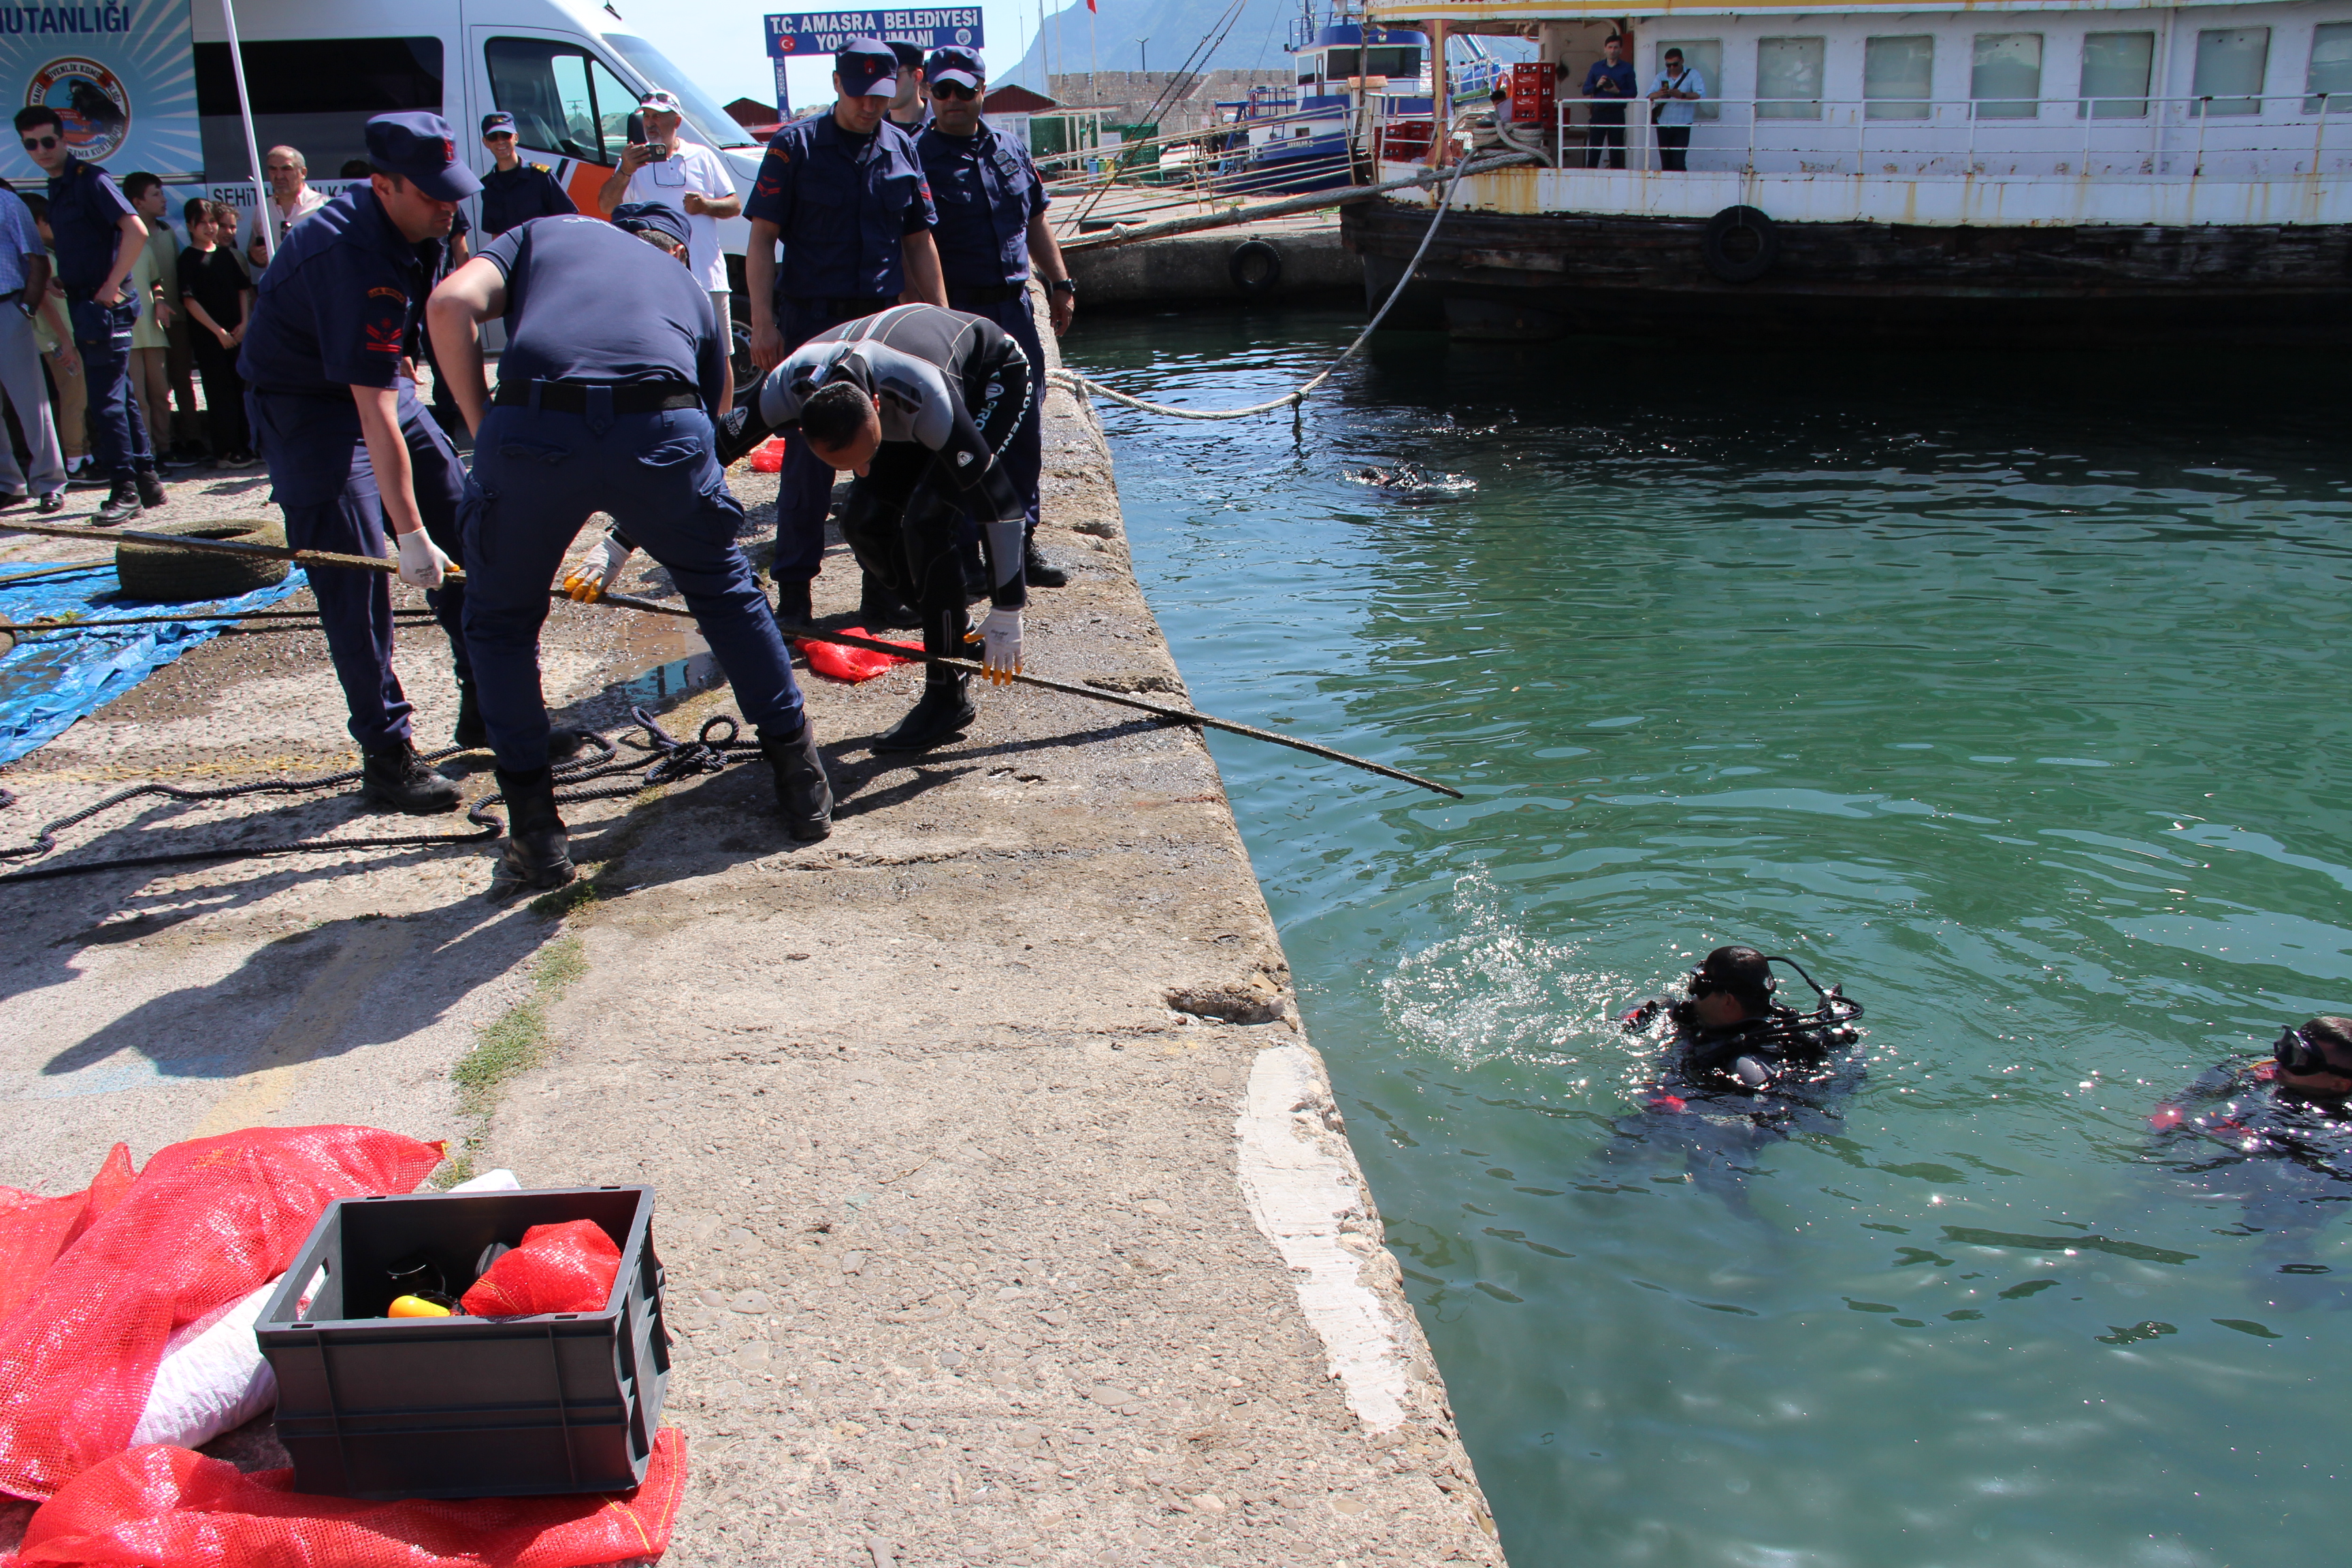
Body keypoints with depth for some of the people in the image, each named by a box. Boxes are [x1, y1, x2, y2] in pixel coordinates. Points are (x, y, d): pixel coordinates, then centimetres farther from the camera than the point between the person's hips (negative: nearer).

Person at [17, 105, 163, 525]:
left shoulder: (90, 180, -10)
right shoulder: (56, 189, 17)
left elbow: (136, 231, -22)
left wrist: (109, 288, -20)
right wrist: (63, 280, 10)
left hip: (106, 307, -9)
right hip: (84, 308, 9)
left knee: (106, 401, -9)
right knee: (120, 397, 12)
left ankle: (126, 491, -5)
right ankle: (146, 481, 17)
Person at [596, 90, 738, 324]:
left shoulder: (702, 157, 11)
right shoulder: (633, 159, 8)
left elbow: (735, 205, 12)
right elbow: (606, 206, -5)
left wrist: (706, 205, -8)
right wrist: (624, 171, -21)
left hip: (707, 278, 1)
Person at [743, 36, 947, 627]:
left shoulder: (902, 149, 10)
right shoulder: (795, 146, -2)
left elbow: (919, 243, 14)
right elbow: (762, 240, -4)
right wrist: (764, 323, -12)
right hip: (812, 318, -4)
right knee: (809, 453, -6)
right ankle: (793, 587, 1)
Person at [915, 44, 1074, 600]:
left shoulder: (1012, 153, 13)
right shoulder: (918, 159, -5)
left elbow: (1036, 223, 22)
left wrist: (1060, 284, 15)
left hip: (1013, 308, 6)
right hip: (955, 314, -6)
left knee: (1025, 431, 9)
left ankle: (1021, 542, 20)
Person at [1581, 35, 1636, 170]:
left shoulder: (1627, 69, 5)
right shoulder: (1596, 67, 11)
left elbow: (1633, 92, 1)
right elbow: (1585, 90, 8)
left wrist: (1618, 91, -15)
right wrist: (1597, 85, -10)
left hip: (1617, 113, -1)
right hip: (1599, 112, 1)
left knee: (1616, 152, 1)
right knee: (1593, 151, -3)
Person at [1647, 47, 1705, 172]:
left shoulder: (1692, 75, 0)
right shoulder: (1661, 77, 10)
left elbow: (1701, 95, -14)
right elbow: (1649, 96, -3)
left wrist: (1682, 95, -31)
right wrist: (1658, 94, -27)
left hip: (1682, 126, -4)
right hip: (1663, 125, 4)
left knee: (1678, 162, -12)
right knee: (1665, 162, 6)